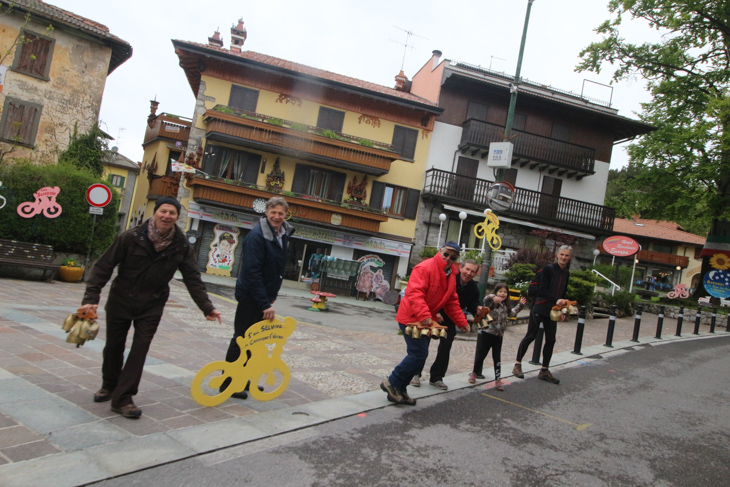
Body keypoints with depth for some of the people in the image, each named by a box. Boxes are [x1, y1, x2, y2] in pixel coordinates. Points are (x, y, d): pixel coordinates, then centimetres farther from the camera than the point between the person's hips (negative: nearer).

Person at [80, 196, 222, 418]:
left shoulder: (181, 245, -11)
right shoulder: (132, 237, -17)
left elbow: (192, 278, -6)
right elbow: (104, 267, -13)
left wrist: (207, 307, -12)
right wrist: (91, 298, -20)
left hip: (152, 306, 1)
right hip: (120, 301, 0)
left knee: (140, 349, -5)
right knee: (114, 346, 13)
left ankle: (122, 398, 6)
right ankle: (109, 386, 39)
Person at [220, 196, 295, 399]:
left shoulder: (284, 234, 5)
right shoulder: (257, 236, -20)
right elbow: (252, 272, -25)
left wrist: (271, 296, 14)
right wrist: (265, 304, -26)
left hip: (264, 297, 8)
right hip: (250, 297, -8)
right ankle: (228, 383, 13)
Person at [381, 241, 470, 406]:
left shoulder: (450, 276, 13)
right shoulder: (425, 267, -16)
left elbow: (452, 302, 19)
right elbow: (414, 292, -27)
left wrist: (462, 322, 13)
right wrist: (423, 314, -36)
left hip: (425, 322, 9)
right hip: (411, 318, -9)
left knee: (418, 356, 10)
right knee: (419, 354, -15)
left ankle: (399, 390, 20)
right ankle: (392, 383, 1)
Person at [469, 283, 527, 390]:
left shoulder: (505, 306, 11)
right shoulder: (491, 303, -11)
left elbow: (511, 313, 31)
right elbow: (486, 299, -35)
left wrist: (520, 305, 25)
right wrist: (493, 297, -55)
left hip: (498, 335, 5)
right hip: (486, 333, -5)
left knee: (497, 358, 7)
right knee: (480, 355, 5)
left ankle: (498, 379, 13)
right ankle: (474, 373, 26)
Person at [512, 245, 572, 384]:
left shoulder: (566, 273, 10)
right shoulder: (548, 269, -10)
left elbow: (563, 293, 17)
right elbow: (543, 290, -16)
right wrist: (556, 300, -28)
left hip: (552, 310, 7)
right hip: (540, 308, -6)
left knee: (551, 340, 7)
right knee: (531, 336, -2)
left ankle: (544, 371, 17)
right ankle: (517, 365, 8)